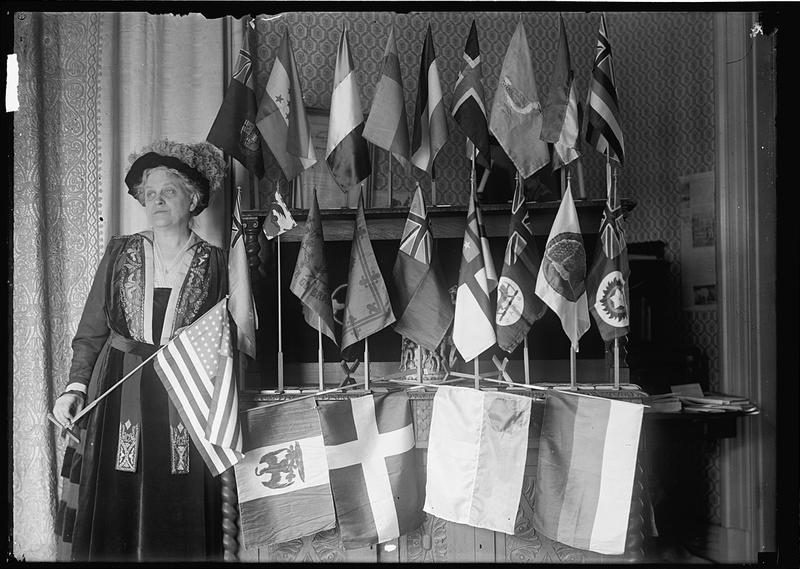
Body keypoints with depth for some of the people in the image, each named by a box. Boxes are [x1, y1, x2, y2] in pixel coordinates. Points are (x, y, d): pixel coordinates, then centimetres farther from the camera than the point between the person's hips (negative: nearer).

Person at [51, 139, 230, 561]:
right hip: (119, 394, 1)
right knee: (112, 506, 2)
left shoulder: (213, 263, 3)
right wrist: (76, 386, -3)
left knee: (180, 510, 2)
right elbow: (91, 329, 6)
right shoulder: (120, 253, 7)